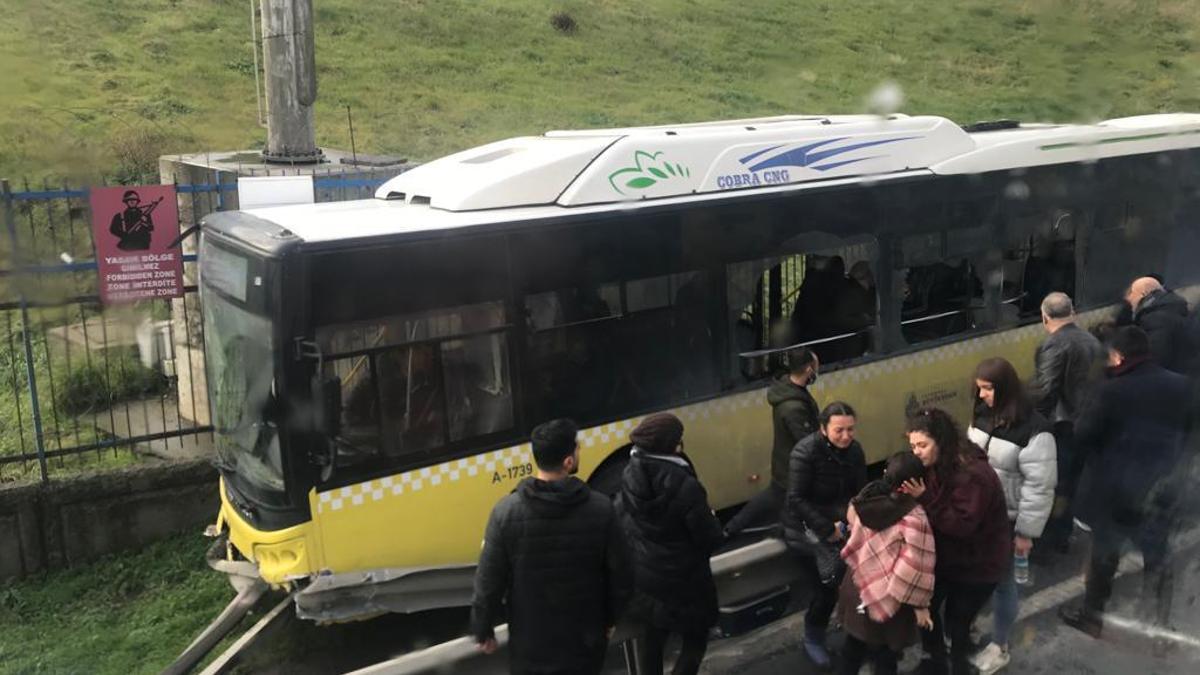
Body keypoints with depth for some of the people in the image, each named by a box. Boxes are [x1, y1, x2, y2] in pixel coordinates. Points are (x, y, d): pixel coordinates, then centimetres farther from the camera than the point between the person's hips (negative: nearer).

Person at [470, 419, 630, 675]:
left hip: (530, 646, -1)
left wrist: (483, 630, 5)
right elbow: (618, 575, -3)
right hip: (585, 642, 1)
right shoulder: (601, 508, -14)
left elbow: (488, 581, -11)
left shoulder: (506, 512, -17)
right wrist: (610, 619, 14)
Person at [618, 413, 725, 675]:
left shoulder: (630, 475, -9)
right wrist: (710, 520, 2)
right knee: (695, 639, 16)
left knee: (651, 637, 24)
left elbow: (621, 520, 3)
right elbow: (711, 540, -18)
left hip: (641, 577, 6)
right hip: (681, 582, -6)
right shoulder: (685, 487, -28)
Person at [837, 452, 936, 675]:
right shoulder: (913, 517, -27)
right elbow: (915, 568, -22)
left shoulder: (866, 498, -7)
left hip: (857, 587, 6)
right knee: (886, 656, 14)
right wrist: (920, 604, -10)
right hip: (889, 599, -6)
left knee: (854, 643, 24)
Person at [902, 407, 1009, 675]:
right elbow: (931, 507, 0)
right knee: (925, 606, 10)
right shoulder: (933, 466, -5)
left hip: (978, 565, -7)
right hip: (945, 555, 7)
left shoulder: (973, 474, -30)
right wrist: (903, 489, -18)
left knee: (957, 621, 2)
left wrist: (925, 499, -37)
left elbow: (962, 524, -32)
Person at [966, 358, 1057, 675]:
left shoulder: (1033, 430, -21)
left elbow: (1039, 486, -19)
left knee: (1001, 580, 9)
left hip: (1005, 520, -5)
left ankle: (999, 648, 26)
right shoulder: (982, 416, 0)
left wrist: (1026, 532, -16)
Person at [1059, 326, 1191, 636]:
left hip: (1117, 489, -4)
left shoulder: (1113, 391, -21)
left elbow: (1082, 434, -13)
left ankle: (1092, 614, 30)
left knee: (1104, 555, 15)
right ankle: (1158, 624, 27)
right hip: (1162, 489, 4)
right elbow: (1185, 432, 6)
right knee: (1157, 557, 18)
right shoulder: (1181, 386, -6)